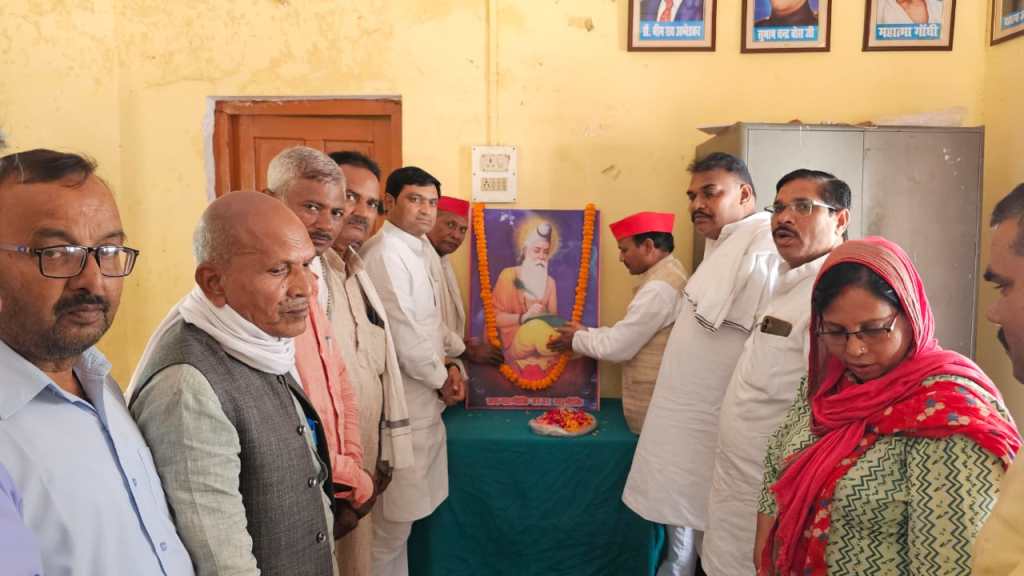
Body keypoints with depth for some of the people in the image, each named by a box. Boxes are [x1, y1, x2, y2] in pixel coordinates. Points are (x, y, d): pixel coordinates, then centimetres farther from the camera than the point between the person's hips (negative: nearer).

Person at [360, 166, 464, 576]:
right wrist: (442, 379, -9)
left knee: (400, 513, 20)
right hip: (401, 405, -9)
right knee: (391, 519, 4)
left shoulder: (417, 249, 11)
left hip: (419, 400, 9)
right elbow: (401, 334, -22)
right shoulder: (385, 253, -19)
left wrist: (445, 365, 3)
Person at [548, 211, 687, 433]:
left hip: (653, 406, -9)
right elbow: (628, 333, 13)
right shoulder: (668, 273, 10)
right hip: (657, 398, 9)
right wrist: (586, 332, 5)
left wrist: (577, 339, -4)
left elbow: (617, 347, -20)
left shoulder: (659, 288, -23)